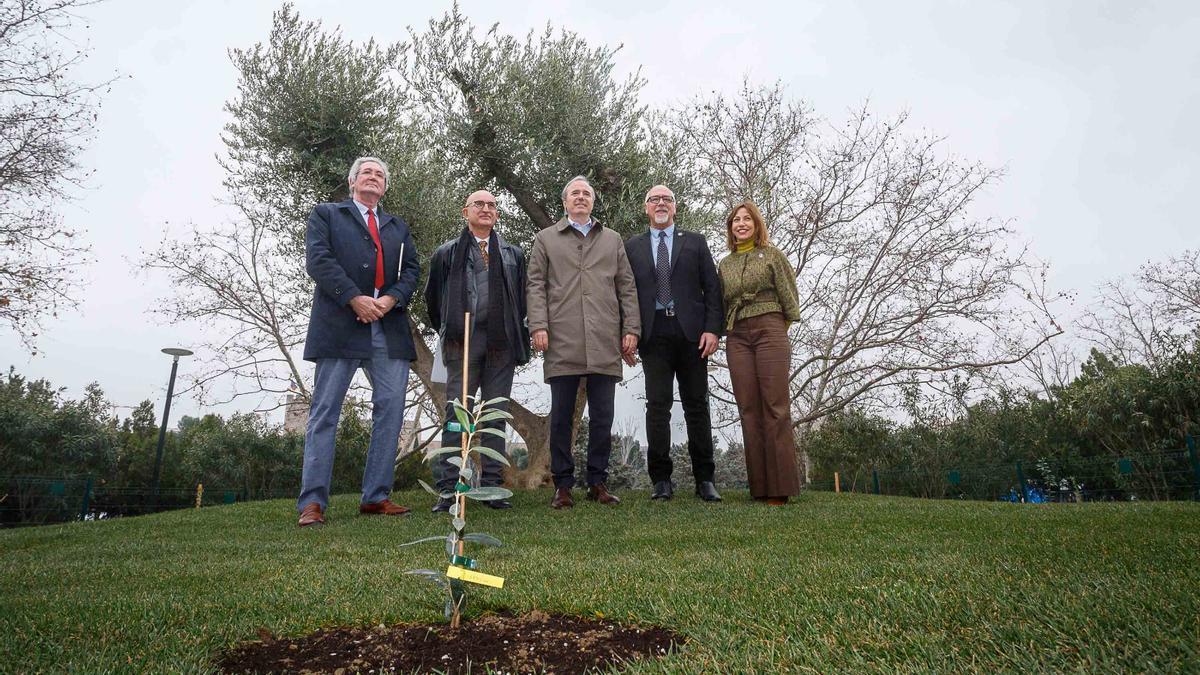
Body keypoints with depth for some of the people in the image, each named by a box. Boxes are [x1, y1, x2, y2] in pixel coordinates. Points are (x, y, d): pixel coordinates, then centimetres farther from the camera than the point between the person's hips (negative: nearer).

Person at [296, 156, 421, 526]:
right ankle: (312, 501, 1)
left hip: (389, 328, 4)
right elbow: (318, 259, -2)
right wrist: (354, 298, -13)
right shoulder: (326, 214, 14)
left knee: (390, 411, -1)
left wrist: (392, 298, -7)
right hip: (340, 326, -4)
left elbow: (411, 269, 13)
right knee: (325, 413, -3)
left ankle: (376, 496, 7)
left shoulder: (398, 226, 25)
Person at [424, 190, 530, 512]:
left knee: (496, 414, 3)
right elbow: (433, 297, 15)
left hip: (502, 341, 2)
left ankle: (492, 487, 9)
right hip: (463, 340, -2)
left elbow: (522, 298, 16)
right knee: (457, 411, -4)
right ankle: (448, 489, 0)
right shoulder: (447, 253, 11)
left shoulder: (514, 255, 16)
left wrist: (518, 335, 8)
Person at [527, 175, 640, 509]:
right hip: (562, 342, -1)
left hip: (605, 343, 2)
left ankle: (598, 482, 14)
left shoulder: (613, 240, 20)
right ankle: (563, 484, 11)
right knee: (561, 416, 2)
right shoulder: (546, 239, 15)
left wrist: (631, 329, 4)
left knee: (602, 417, 4)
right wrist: (538, 326, -7)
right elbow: (536, 285, 7)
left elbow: (627, 288, 14)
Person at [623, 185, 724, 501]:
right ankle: (661, 479, 2)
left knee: (697, 405, 2)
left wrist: (713, 329, -4)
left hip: (691, 332, 1)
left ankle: (704, 479, 9)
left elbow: (712, 288, 8)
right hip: (653, 334, 0)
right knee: (657, 405, -4)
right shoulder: (632, 246, 14)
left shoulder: (695, 242, 14)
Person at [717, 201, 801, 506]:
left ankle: (781, 486, -7)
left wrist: (780, 328, 5)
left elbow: (788, 293, 6)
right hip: (737, 337, 4)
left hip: (770, 330, -3)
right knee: (749, 409, -1)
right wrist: (720, 331, 9)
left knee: (775, 406, -9)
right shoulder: (725, 264, 18)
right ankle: (760, 486, 1)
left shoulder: (772, 254, 9)